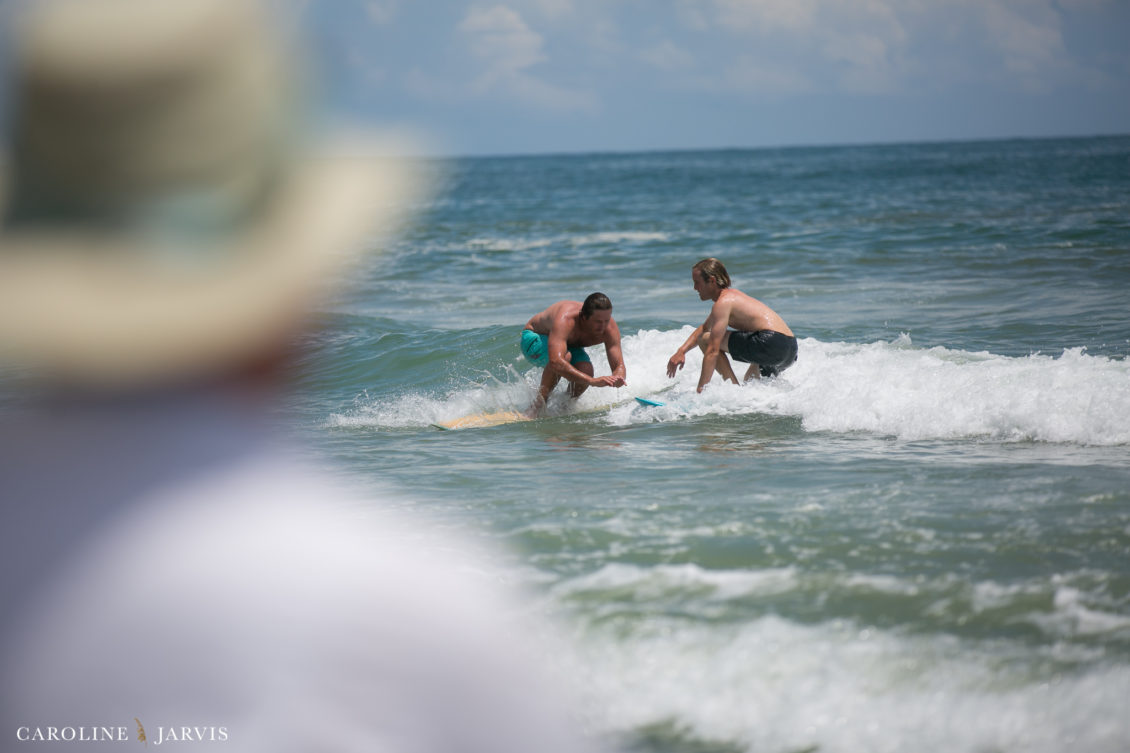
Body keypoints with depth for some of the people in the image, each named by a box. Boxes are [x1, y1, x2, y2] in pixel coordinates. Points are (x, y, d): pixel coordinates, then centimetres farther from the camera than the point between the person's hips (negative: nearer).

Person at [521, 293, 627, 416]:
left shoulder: (610, 327, -27)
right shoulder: (565, 319, -44)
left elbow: (619, 366, -26)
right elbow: (556, 362, -56)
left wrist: (618, 378, -52)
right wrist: (593, 381, -64)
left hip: (569, 344, 5)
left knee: (586, 370, -27)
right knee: (565, 357, -37)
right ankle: (539, 404, -23)